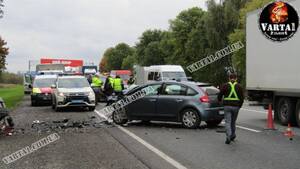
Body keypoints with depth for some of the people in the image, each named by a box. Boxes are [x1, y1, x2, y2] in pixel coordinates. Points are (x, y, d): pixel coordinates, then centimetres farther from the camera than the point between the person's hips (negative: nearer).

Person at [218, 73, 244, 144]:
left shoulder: (225, 85, 0)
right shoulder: (239, 86, 4)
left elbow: (220, 95, 0)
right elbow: (242, 98, 1)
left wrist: (220, 101, 22)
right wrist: (239, 106, 16)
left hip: (227, 106, -2)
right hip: (236, 106, 2)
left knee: (228, 122, -1)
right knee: (233, 121, 19)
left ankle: (228, 137, -14)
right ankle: (232, 135, 29)